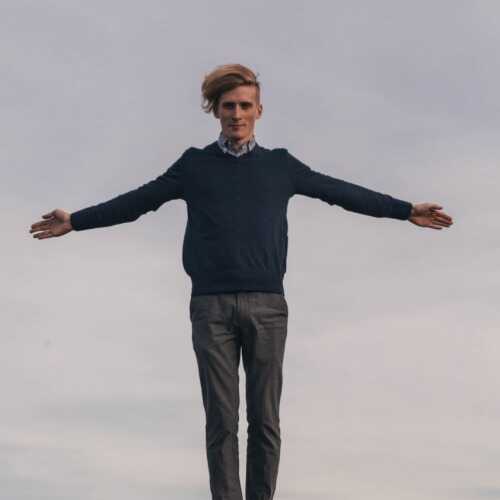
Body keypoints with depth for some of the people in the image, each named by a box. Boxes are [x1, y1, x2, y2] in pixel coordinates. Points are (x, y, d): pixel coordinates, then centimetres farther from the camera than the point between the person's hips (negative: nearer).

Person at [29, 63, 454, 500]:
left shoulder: (280, 165, 13)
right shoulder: (194, 165, 12)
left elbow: (342, 193, 16)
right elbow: (136, 201, 16)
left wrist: (406, 211, 17)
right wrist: (75, 221, 14)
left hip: (266, 306, 1)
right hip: (211, 307, 0)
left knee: (264, 418, 1)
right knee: (221, 419, -2)